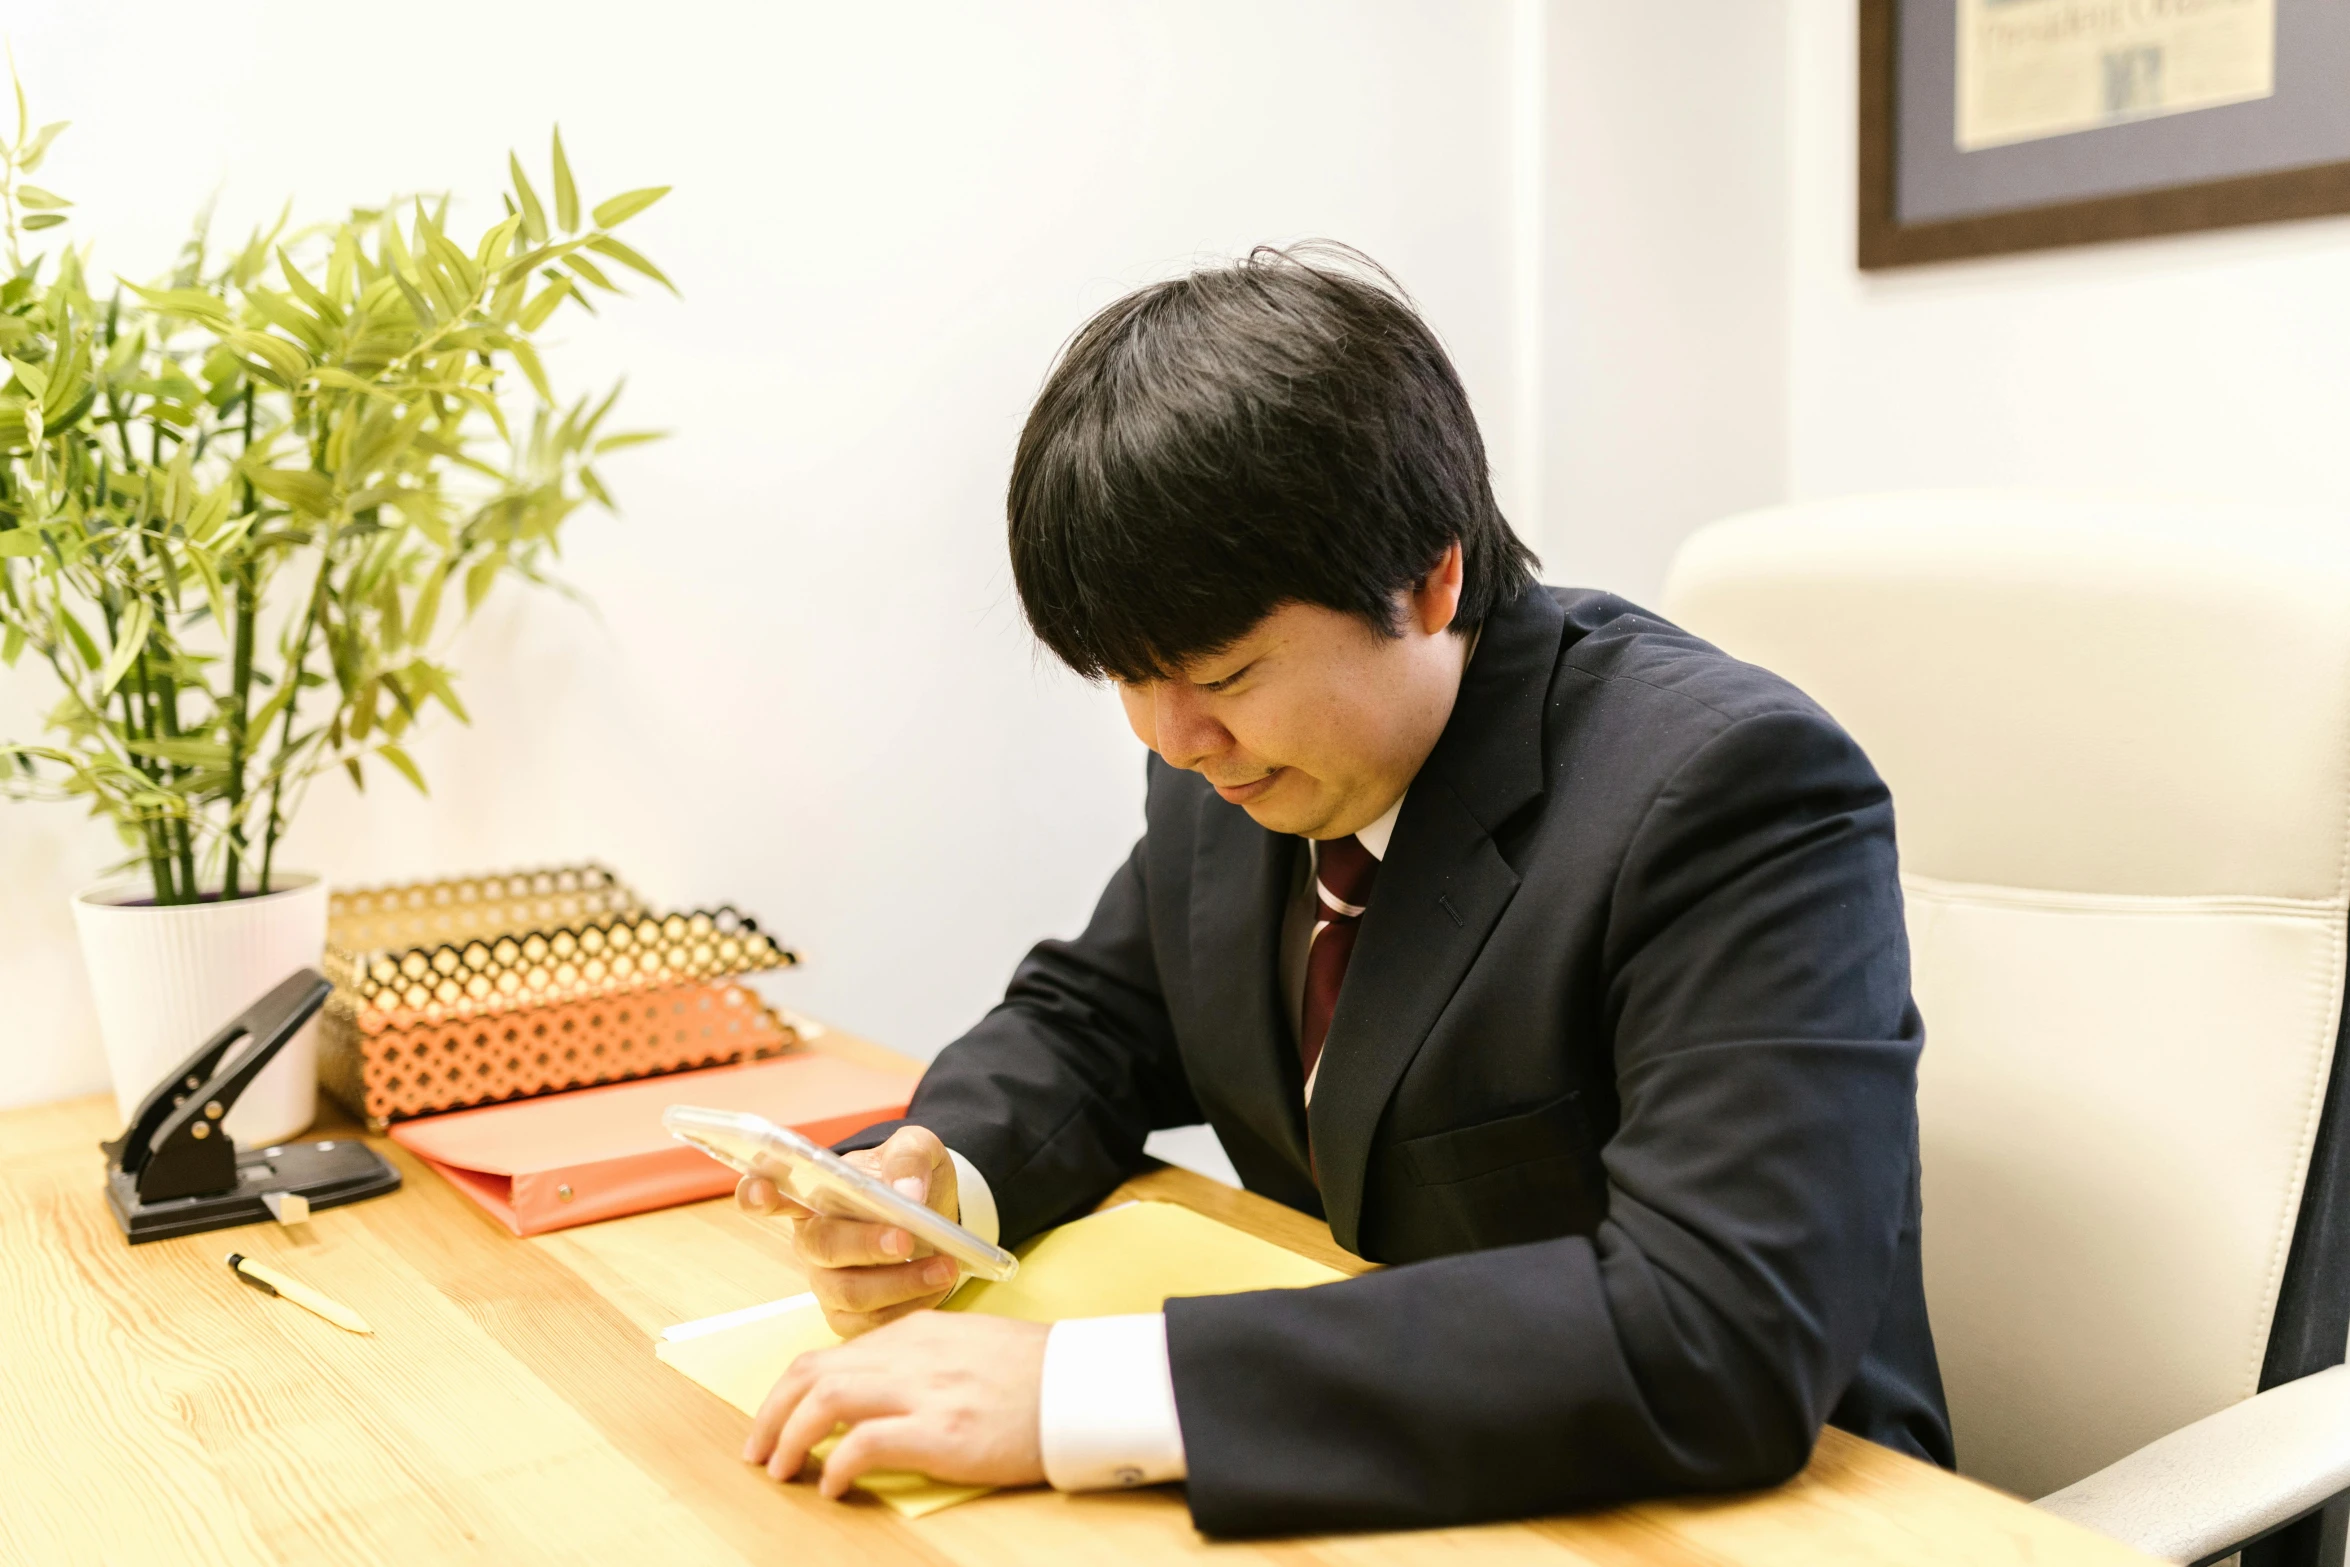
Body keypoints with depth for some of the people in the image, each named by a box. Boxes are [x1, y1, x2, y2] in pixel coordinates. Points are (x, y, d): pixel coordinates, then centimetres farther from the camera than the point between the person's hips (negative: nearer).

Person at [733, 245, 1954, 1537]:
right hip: (1385, 1482, 6)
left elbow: (1721, 1334, -32)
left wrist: (1085, 1391, -35)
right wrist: (938, 1176, -11)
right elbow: (1090, 1020, 12)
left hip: (1707, 1518, -5)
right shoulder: (1232, 771, -2)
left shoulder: (1736, 795, -23)